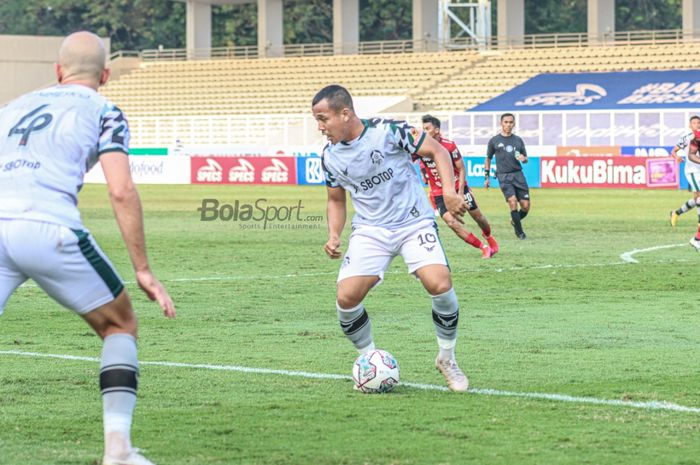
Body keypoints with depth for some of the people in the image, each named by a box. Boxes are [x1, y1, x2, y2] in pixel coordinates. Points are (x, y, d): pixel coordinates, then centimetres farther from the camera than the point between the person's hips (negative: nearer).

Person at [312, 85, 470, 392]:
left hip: (414, 223, -4)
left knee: (439, 285, -25)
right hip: (370, 230, 4)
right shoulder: (330, 157, 2)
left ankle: (447, 359, 0)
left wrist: (448, 190, -20)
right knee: (346, 297, -15)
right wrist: (333, 236, -1)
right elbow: (336, 200, 17)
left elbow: (437, 151, -6)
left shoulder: (388, 132, -14)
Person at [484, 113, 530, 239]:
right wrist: (487, 177, 11)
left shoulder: (518, 140, 13)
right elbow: (488, 159, 15)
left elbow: (525, 158, 21)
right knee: (512, 201, -21)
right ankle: (519, 231, -10)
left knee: (526, 205, -5)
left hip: (518, 174, 3)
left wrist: (523, 158, -4)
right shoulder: (494, 141, 7)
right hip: (503, 175, -3)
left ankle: (515, 221, 26)